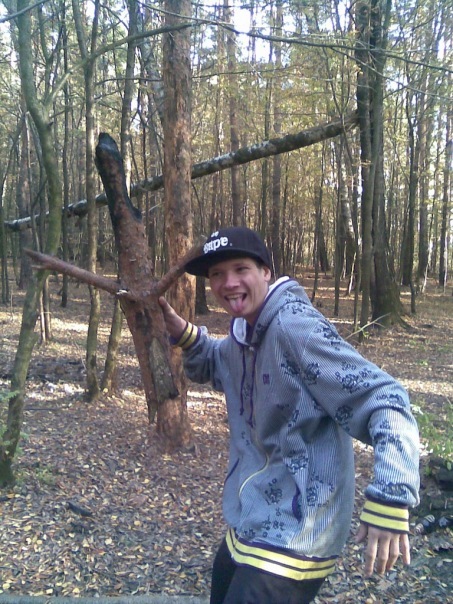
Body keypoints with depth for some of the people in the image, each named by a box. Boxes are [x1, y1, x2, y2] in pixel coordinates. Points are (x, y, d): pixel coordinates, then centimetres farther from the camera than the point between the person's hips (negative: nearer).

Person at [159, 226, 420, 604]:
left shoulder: (296, 326, -23)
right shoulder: (243, 333, 3)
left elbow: (384, 400, -28)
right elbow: (211, 367, 25)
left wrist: (390, 500, -37)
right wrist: (179, 329, 5)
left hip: (293, 536, -9)